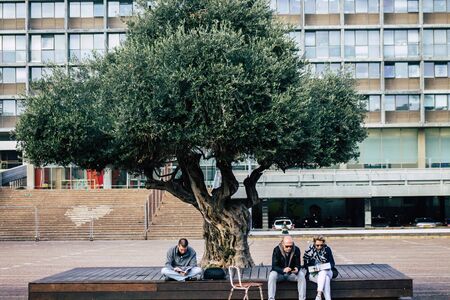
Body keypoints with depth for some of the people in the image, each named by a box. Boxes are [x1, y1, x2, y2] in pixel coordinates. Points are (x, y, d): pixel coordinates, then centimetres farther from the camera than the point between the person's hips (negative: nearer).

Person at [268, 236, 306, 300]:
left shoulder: (296, 250, -11)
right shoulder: (276, 250, -17)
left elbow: (298, 264, -7)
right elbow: (274, 266, -20)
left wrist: (297, 269, -33)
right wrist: (283, 270, -40)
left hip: (292, 273, 1)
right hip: (280, 273, -1)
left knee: (301, 275, -27)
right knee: (272, 276, -32)